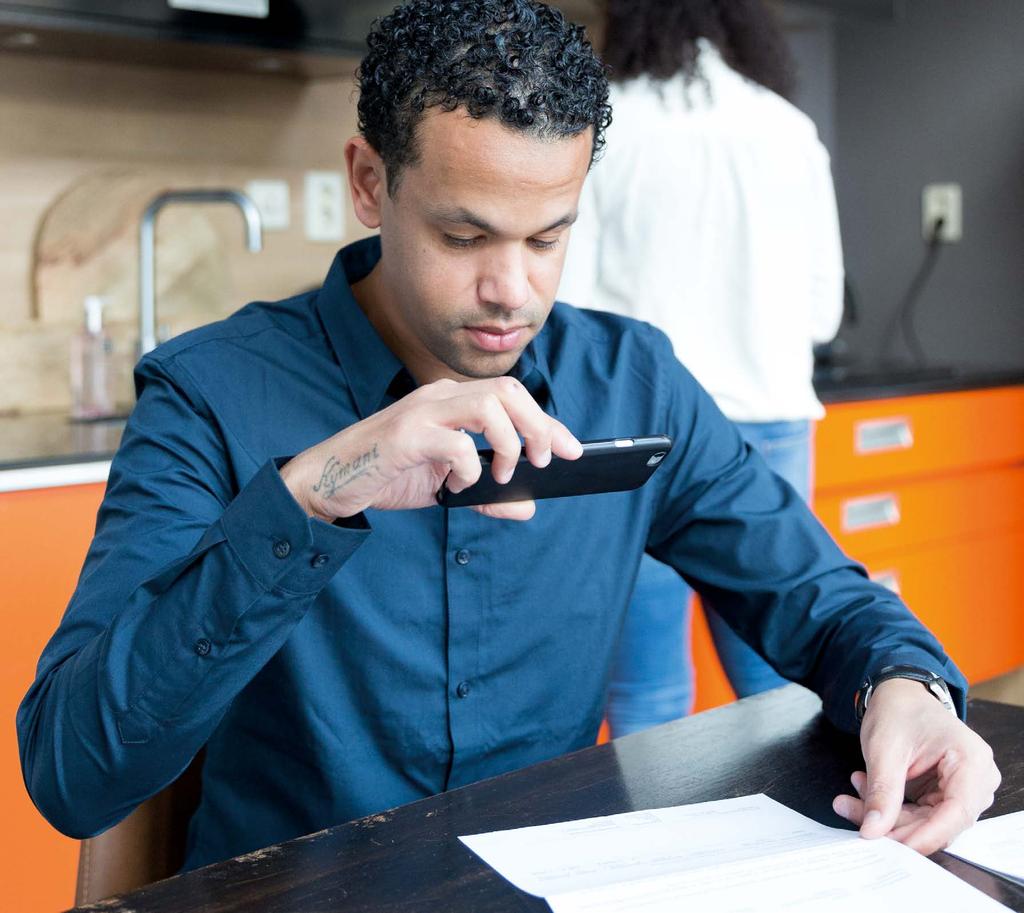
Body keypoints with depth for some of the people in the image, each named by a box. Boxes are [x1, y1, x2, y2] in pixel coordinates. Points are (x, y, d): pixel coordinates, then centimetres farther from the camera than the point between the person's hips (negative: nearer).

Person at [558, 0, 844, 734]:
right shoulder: (791, 131, 7)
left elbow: (565, 304, -4)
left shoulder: (603, 131, -1)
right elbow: (822, 312, 11)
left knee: (650, 701, 2)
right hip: (765, 427, 3)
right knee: (779, 695, 11)